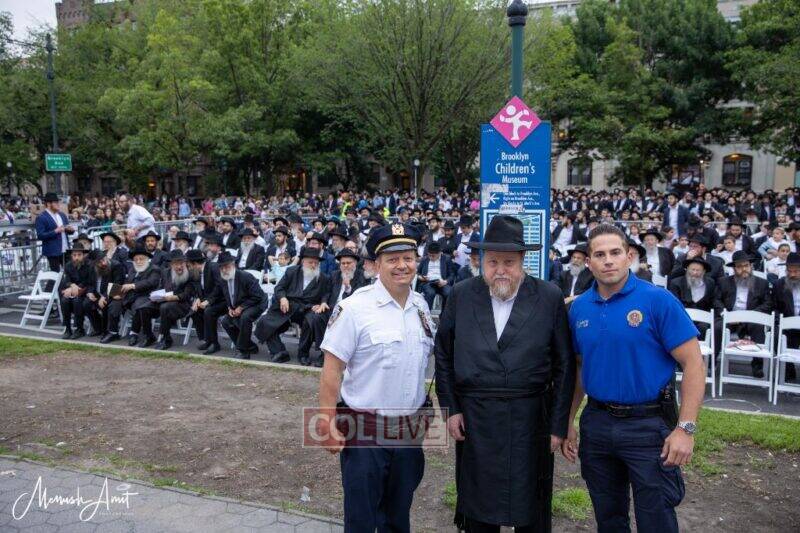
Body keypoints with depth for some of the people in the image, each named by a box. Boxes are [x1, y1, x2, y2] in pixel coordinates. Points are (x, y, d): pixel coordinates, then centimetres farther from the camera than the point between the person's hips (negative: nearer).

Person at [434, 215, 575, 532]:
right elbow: (443, 354, 6)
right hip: (474, 420, 1)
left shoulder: (549, 298, -5)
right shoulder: (461, 296, 0)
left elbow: (564, 366, -2)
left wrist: (558, 425, -3)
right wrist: (449, 408, 1)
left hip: (530, 420, -1)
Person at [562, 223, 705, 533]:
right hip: (596, 423, 4)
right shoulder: (579, 308, 3)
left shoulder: (658, 300, -11)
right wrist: (568, 423, 11)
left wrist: (686, 428, -18)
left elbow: (693, 363, -12)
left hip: (649, 425, -4)